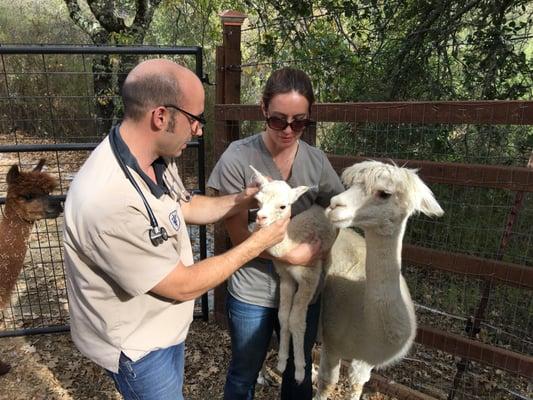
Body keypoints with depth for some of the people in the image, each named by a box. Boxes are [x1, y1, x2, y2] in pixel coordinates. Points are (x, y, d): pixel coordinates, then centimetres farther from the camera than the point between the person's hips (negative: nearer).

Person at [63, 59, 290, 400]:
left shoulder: (156, 156, -12)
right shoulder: (110, 201, -39)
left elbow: (184, 206, 7)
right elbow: (185, 286, -28)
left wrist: (244, 200, -7)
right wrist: (258, 243, -20)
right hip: (135, 344, -7)